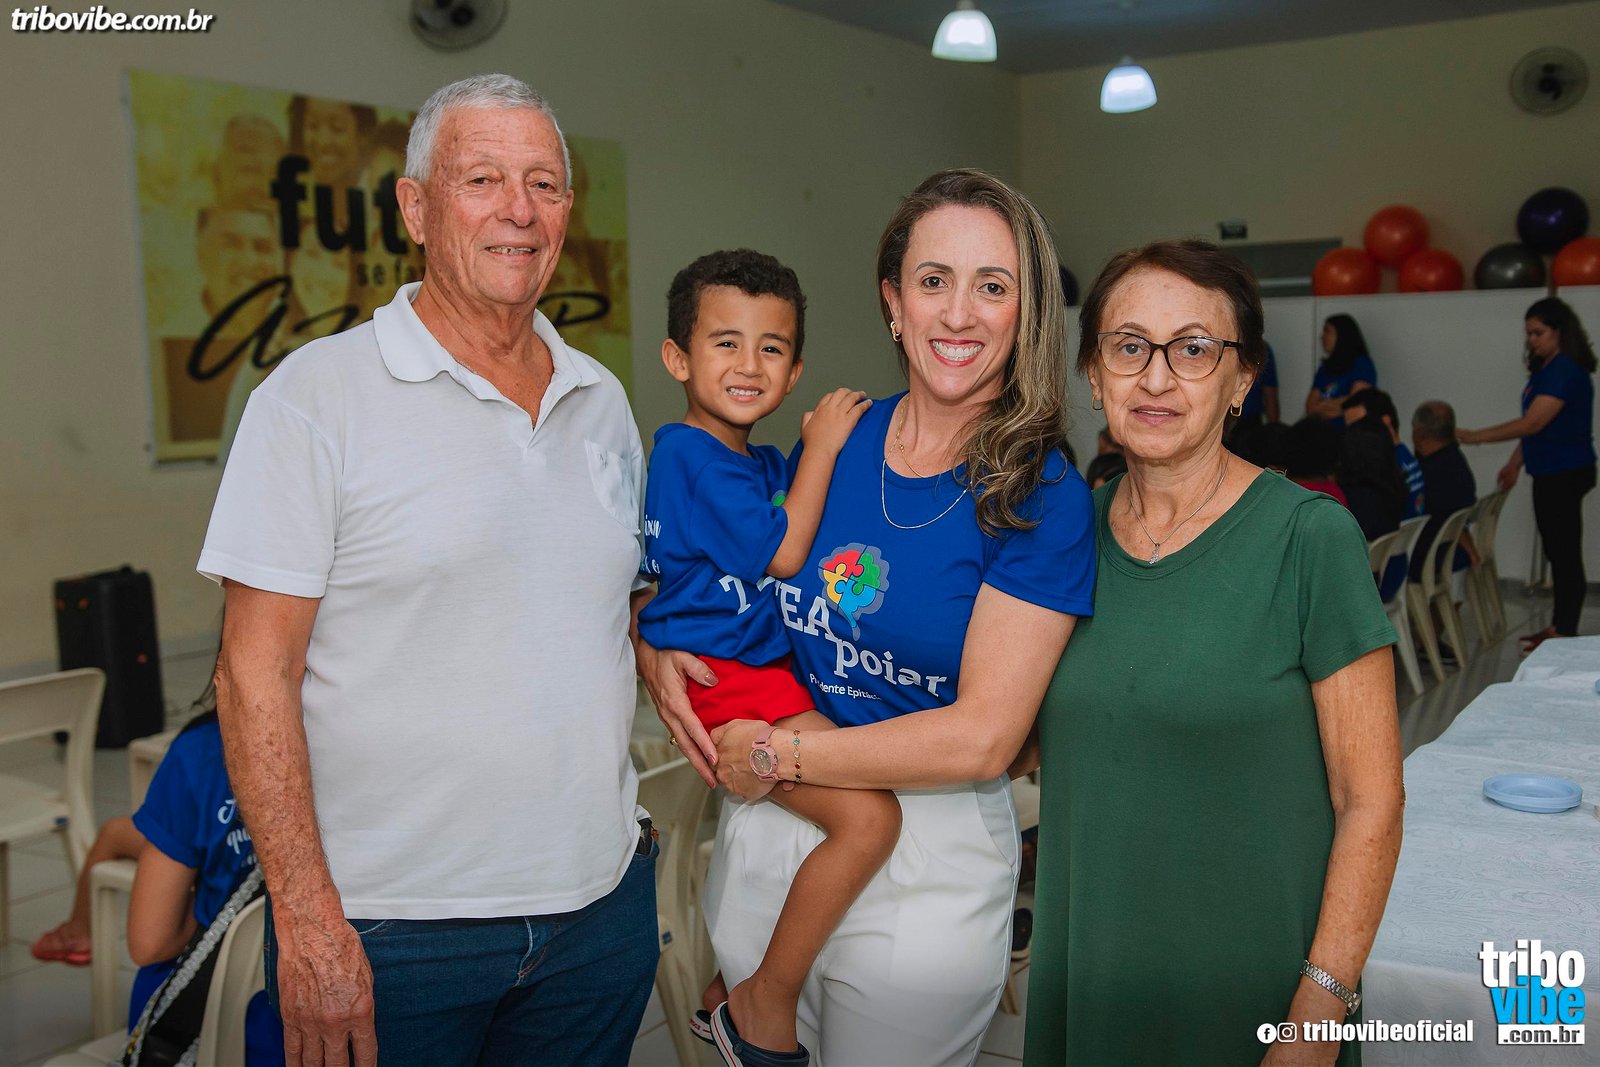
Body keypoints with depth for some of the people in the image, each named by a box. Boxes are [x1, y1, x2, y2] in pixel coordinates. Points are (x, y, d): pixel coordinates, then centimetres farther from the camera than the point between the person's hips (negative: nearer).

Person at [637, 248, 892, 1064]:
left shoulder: (761, 462, 17)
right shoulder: (692, 454, -12)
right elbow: (781, 554, -14)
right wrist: (821, 445, -7)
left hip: (760, 668, 11)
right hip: (722, 679, -11)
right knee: (869, 816, -21)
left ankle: (723, 994, 37)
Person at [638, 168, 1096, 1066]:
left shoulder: (1042, 496, -13)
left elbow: (981, 738, -18)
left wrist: (777, 755, -14)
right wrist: (656, 646, -6)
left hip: (929, 857, -4)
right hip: (763, 832, 4)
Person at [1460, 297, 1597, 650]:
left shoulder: (1566, 371, -17)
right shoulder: (1544, 369, 14)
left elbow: (1533, 422, -23)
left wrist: (1475, 436, -19)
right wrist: (1515, 463, 14)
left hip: (1566, 473, -10)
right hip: (1550, 474, 10)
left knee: (1566, 553, -5)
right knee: (1556, 551, 15)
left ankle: (1565, 634, 0)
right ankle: (1560, 625, 25)